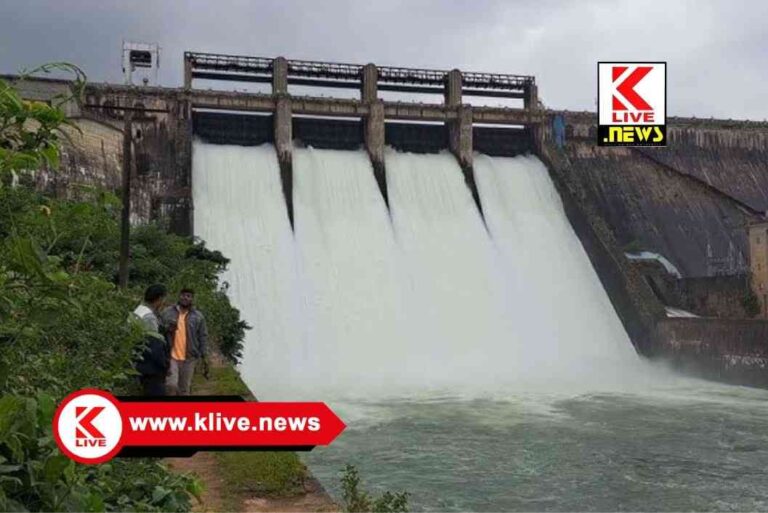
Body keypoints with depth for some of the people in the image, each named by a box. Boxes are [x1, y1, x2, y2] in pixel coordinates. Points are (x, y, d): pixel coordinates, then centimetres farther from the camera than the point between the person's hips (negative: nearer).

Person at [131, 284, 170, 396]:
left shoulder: (138, 312, 13)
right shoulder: (149, 316, -20)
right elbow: (154, 345, -22)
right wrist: (164, 364, -11)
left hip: (145, 366, 10)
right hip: (151, 368, -10)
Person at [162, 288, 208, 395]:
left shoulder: (198, 316, 3)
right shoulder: (167, 312, 3)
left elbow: (203, 337, 4)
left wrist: (204, 356, -1)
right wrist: (167, 329, -13)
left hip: (189, 358, 1)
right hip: (170, 356, -1)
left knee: (184, 389, 9)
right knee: (171, 385, -15)